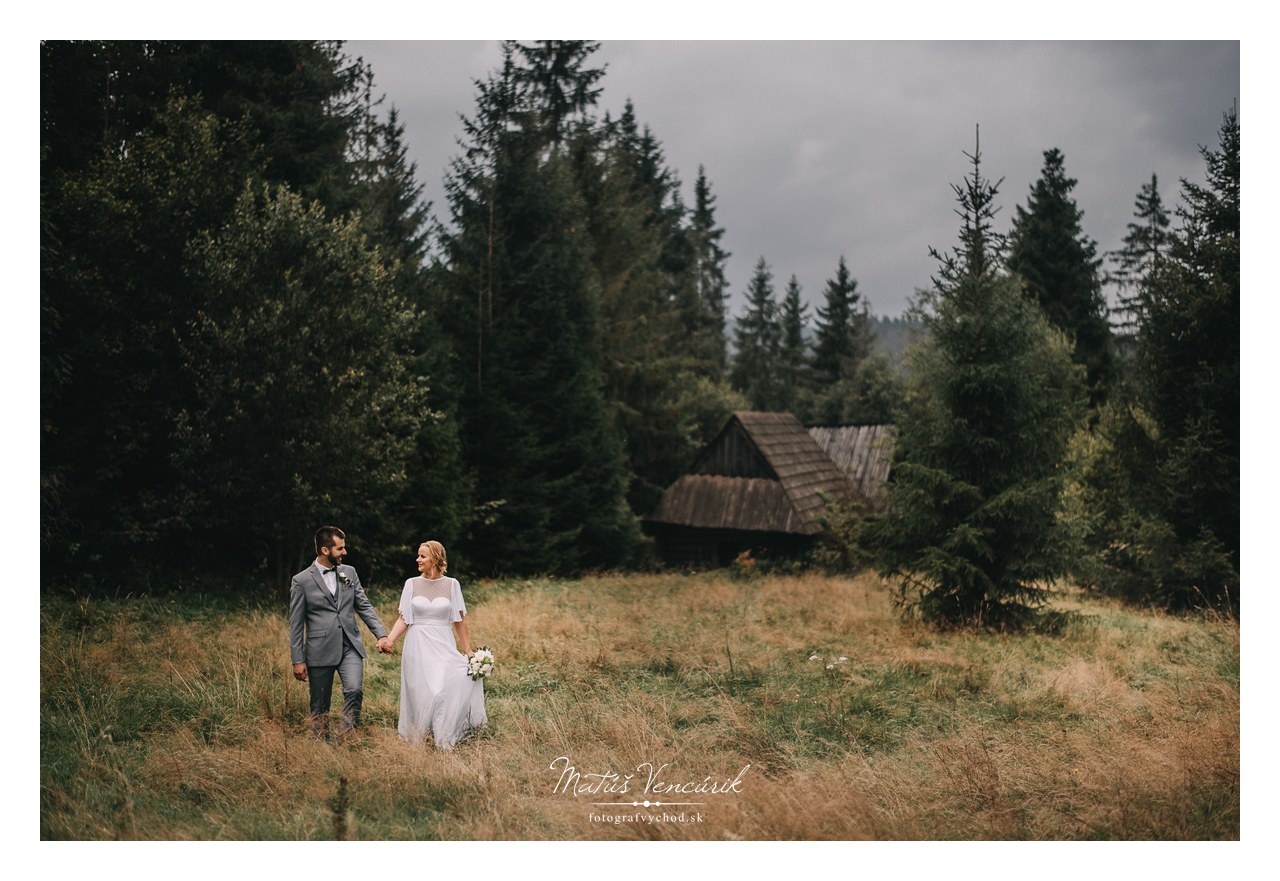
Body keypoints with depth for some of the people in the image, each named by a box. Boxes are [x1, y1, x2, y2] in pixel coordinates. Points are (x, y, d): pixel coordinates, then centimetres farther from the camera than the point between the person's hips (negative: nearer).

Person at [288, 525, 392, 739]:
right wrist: (297, 660, -3)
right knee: (320, 706, 3)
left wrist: (381, 634, -2)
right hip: (320, 651, -2)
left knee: (354, 690, -19)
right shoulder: (301, 581, -2)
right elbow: (296, 624, 0)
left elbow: (364, 606, 10)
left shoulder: (349, 573, 10)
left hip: (350, 647, 2)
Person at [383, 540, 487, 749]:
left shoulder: (451, 584, 2)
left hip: (443, 645, -1)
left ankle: (444, 739, -4)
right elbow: (404, 619, 2)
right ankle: (417, 739, 14)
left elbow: (459, 620, 5)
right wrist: (390, 639, -14)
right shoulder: (412, 584, 4)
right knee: (421, 694, 0)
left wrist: (468, 651, 4)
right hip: (418, 646, 1)